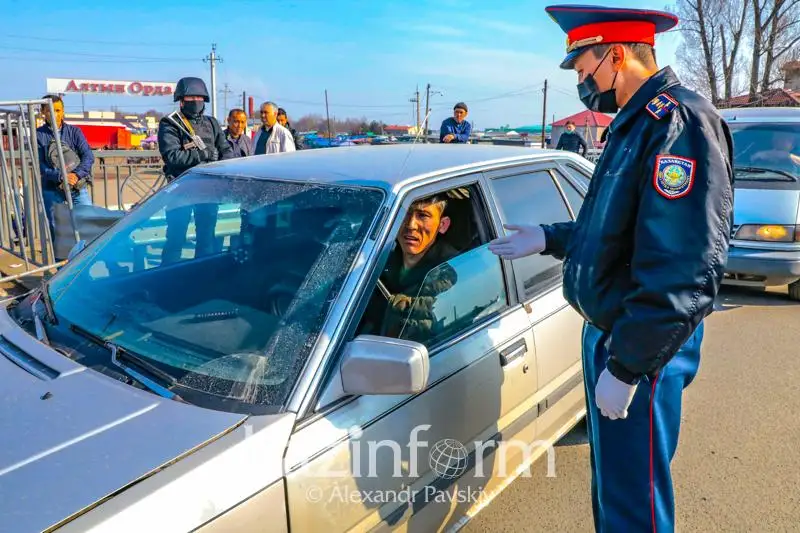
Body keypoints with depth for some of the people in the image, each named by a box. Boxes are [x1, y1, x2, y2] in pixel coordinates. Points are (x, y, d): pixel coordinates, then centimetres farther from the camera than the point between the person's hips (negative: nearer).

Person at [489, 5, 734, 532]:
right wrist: (547, 238, 14)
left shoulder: (679, 122, -21)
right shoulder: (638, 122, 12)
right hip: (607, 331, 10)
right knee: (611, 475, 26)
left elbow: (685, 272, -27)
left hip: (639, 347, -10)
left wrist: (626, 366, -24)